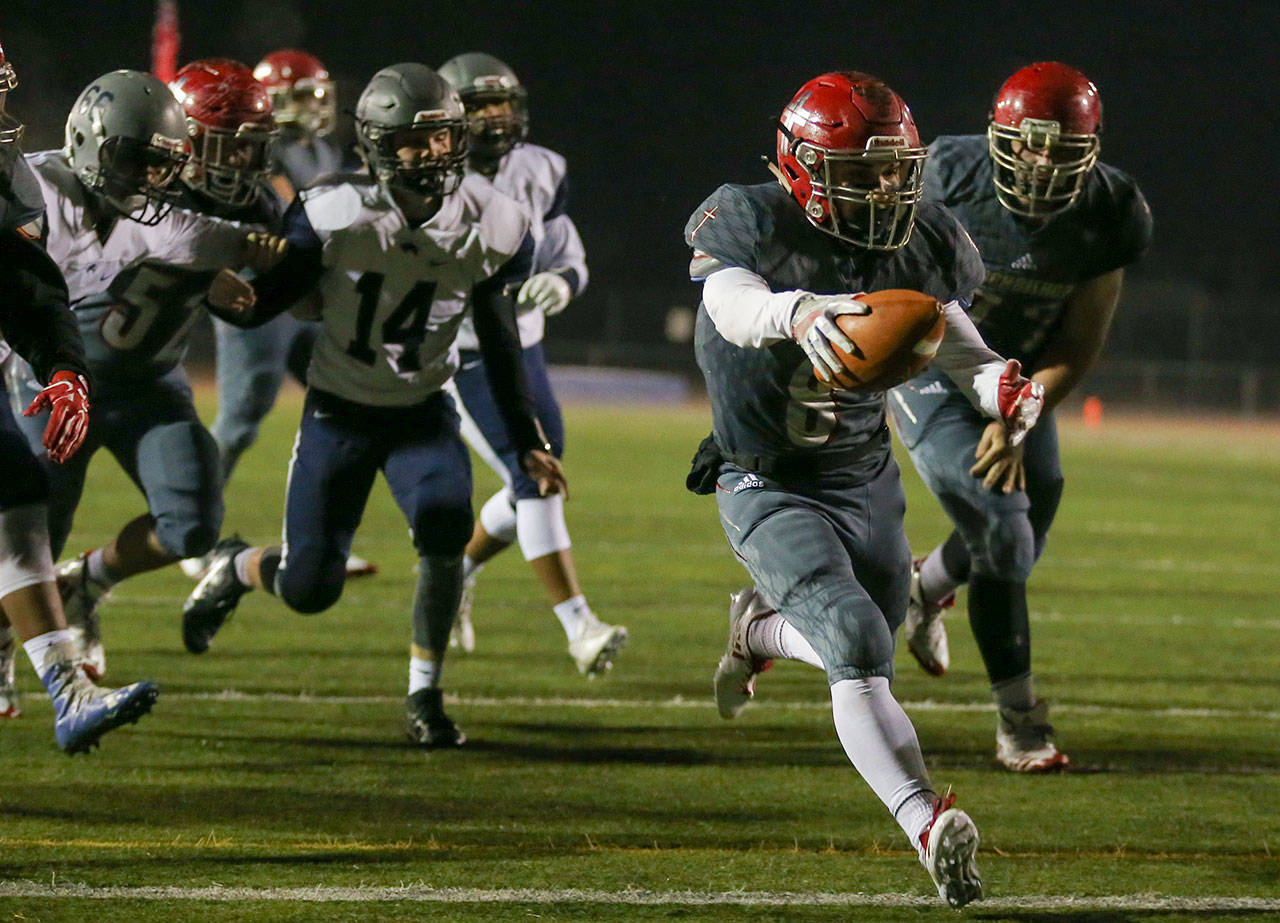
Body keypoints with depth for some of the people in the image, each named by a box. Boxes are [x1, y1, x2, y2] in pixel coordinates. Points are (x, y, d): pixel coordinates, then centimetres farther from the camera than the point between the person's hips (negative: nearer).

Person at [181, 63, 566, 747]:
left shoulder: (491, 229, -12)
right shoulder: (335, 218, -22)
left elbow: (500, 344, 2)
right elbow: (269, 301, -11)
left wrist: (529, 443, 5)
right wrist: (231, 298, -36)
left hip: (423, 413, 2)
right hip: (339, 411, -2)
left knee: (445, 528, -27)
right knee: (309, 589, 0)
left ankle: (424, 697, -11)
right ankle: (235, 568, 38)